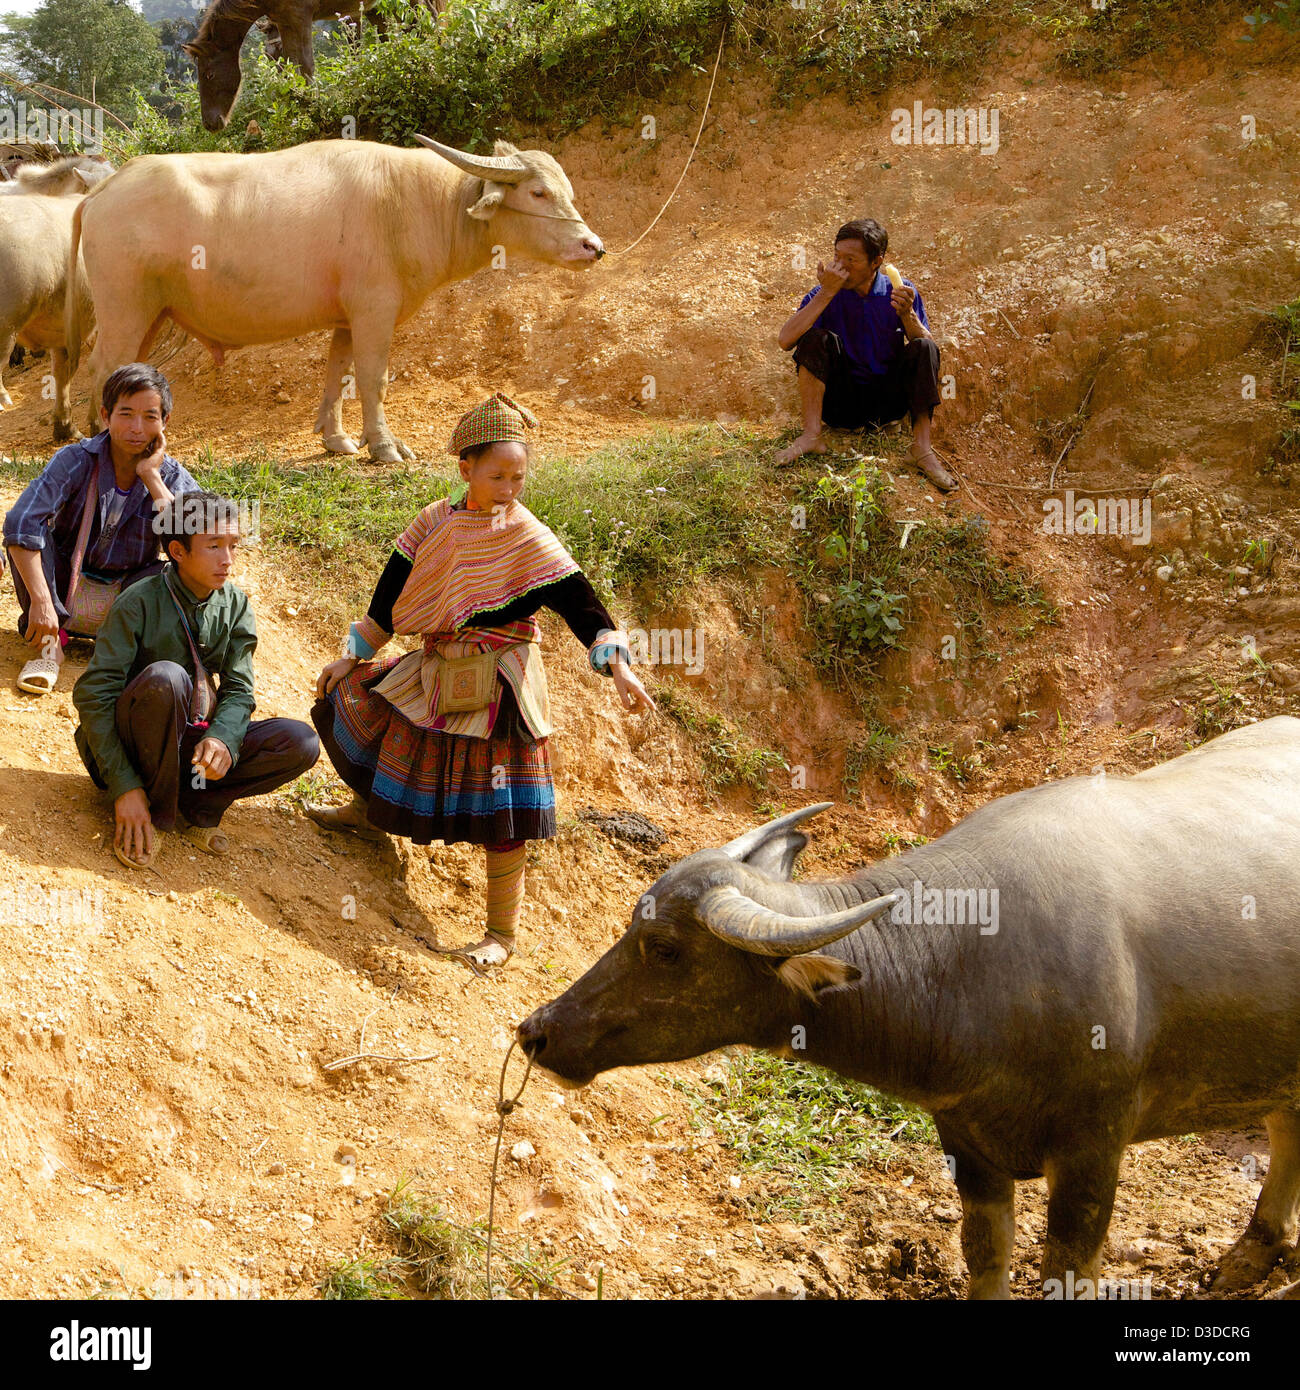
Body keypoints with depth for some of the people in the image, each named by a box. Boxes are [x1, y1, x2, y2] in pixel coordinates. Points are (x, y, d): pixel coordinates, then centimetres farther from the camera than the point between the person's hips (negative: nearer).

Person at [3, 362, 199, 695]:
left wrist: (151, 477, -25)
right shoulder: (76, 461, -14)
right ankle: (50, 645, -16)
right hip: (63, 590, 0)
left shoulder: (173, 478, -9)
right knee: (30, 528, -26)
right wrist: (41, 602, -35)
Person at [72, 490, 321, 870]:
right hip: (137, 742, -4)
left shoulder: (235, 605, -1)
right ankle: (155, 813, -20)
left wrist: (221, 739, -29)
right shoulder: (139, 603, -17)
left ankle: (194, 804, -10)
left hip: (195, 741, 4)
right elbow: (92, 693, -20)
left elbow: (238, 689, -4)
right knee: (165, 677, -36)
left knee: (300, 743, -16)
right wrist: (124, 785, -27)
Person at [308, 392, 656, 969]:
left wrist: (617, 667, -29)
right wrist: (352, 658, 14)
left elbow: (581, 604, -15)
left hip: (498, 693, -6)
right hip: (435, 678, 6)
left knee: (500, 812, -7)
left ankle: (502, 932, 5)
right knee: (351, 698, 19)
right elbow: (392, 596, 11)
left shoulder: (529, 541, -12)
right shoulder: (435, 524, 1)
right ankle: (369, 812, 47)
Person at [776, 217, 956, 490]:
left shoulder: (901, 292, -3)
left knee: (922, 349, -21)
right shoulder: (825, 292, -5)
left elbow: (928, 351, -8)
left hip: (888, 402, 0)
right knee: (816, 339, -21)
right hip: (839, 402, 0)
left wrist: (908, 315, -26)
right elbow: (785, 340, -20)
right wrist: (826, 293, -24)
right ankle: (811, 436, -26)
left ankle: (922, 447, -28)